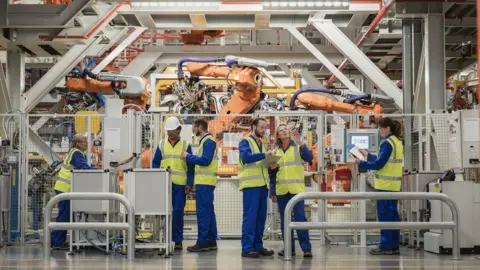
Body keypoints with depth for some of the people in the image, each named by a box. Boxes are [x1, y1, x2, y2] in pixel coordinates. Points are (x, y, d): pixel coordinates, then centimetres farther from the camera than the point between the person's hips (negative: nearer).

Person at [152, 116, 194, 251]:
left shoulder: (186, 145, 5)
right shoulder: (161, 144, 11)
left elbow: (190, 165, 3)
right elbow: (155, 163, 11)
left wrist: (189, 183, -5)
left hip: (180, 184, -2)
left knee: (178, 212, -4)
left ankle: (178, 240, 4)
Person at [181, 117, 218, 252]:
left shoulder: (208, 141, -11)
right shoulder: (205, 141, 19)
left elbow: (205, 160, -19)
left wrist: (188, 157, -11)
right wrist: (190, 159, 7)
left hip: (204, 182, -10)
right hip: (204, 181, 10)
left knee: (203, 212, -9)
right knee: (208, 211, 11)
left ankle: (202, 242, -8)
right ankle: (211, 241, 15)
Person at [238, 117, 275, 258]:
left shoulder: (262, 144, 22)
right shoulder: (245, 142, -2)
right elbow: (246, 157, -20)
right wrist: (264, 154, -25)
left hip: (263, 185, 8)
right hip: (251, 184, -7)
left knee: (261, 216, 7)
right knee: (250, 216, -9)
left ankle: (258, 245, 13)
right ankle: (247, 248, -7)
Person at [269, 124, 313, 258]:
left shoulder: (298, 147, 4)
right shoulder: (275, 150, 13)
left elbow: (309, 158, -15)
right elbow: (272, 174, 17)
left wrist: (300, 142, -22)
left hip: (296, 189, -4)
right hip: (281, 190, 4)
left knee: (300, 218, -10)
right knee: (284, 219, 5)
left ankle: (306, 248, -8)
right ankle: (289, 247, 12)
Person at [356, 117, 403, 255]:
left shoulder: (387, 143, -14)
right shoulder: (397, 142, 14)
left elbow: (379, 164, -17)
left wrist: (360, 163, -11)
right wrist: (367, 155, 24)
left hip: (385, 185, -9)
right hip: (394, 185, 9)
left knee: (385, 216, -3)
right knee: (393, 215, 11)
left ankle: (386, 246, 0)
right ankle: (394, 246, 15)